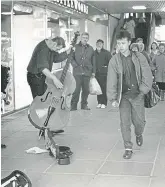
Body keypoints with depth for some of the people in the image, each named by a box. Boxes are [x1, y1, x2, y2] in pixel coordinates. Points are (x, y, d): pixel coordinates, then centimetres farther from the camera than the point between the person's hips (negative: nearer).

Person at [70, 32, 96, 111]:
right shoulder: (75, 47, 5)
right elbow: (71, 58, 6)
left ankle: (84, 105, 17)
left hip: (87, 72, 3)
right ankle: (73, 105, 0)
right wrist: (75, 65, -7)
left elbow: (93, 61, 16)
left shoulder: (90, 48, 13)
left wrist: (93, 71, 13)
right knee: (77, 89, -8)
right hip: (77, 72, -3)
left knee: (86, 89, 5)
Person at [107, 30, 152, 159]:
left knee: (139, 121, 2)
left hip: (137, 95, 0)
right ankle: (128, 148, 8)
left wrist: (143, 91, -8)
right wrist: (113, 98, -9)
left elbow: (147, 75, 1)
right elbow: (111, 81, -3)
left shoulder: (139, 57, -1)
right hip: (123, 95, 0)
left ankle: (138, 134, 37)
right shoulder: (114, 60, -2)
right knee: (124, 122, -5)